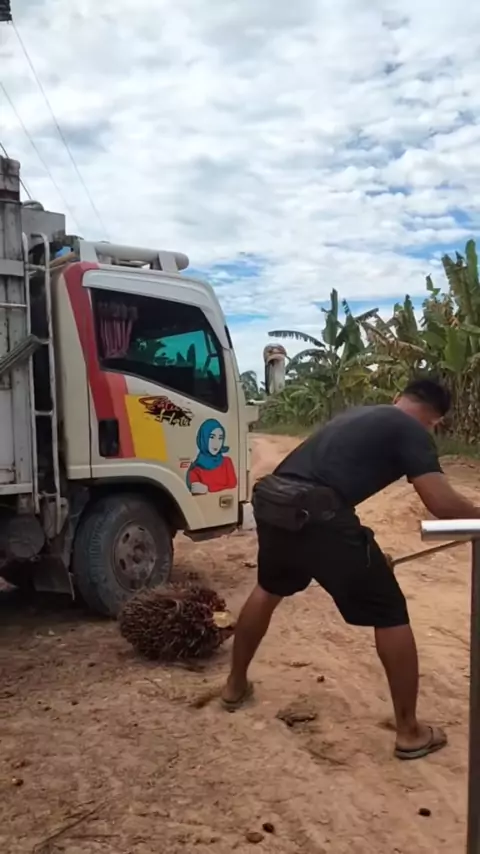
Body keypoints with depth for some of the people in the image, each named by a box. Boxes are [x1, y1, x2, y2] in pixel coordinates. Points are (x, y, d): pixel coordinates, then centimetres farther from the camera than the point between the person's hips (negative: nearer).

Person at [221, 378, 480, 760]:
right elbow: (443, 505, -5)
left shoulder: (359, 415, 29)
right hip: (315, 515, -8)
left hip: (271, 502, 8)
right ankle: (409, 731, 21)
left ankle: (236, 685, 49)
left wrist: (365, 555, 41)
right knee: (390, 614, 11)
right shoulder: (412, 431, 6)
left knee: (268, 589, 34)